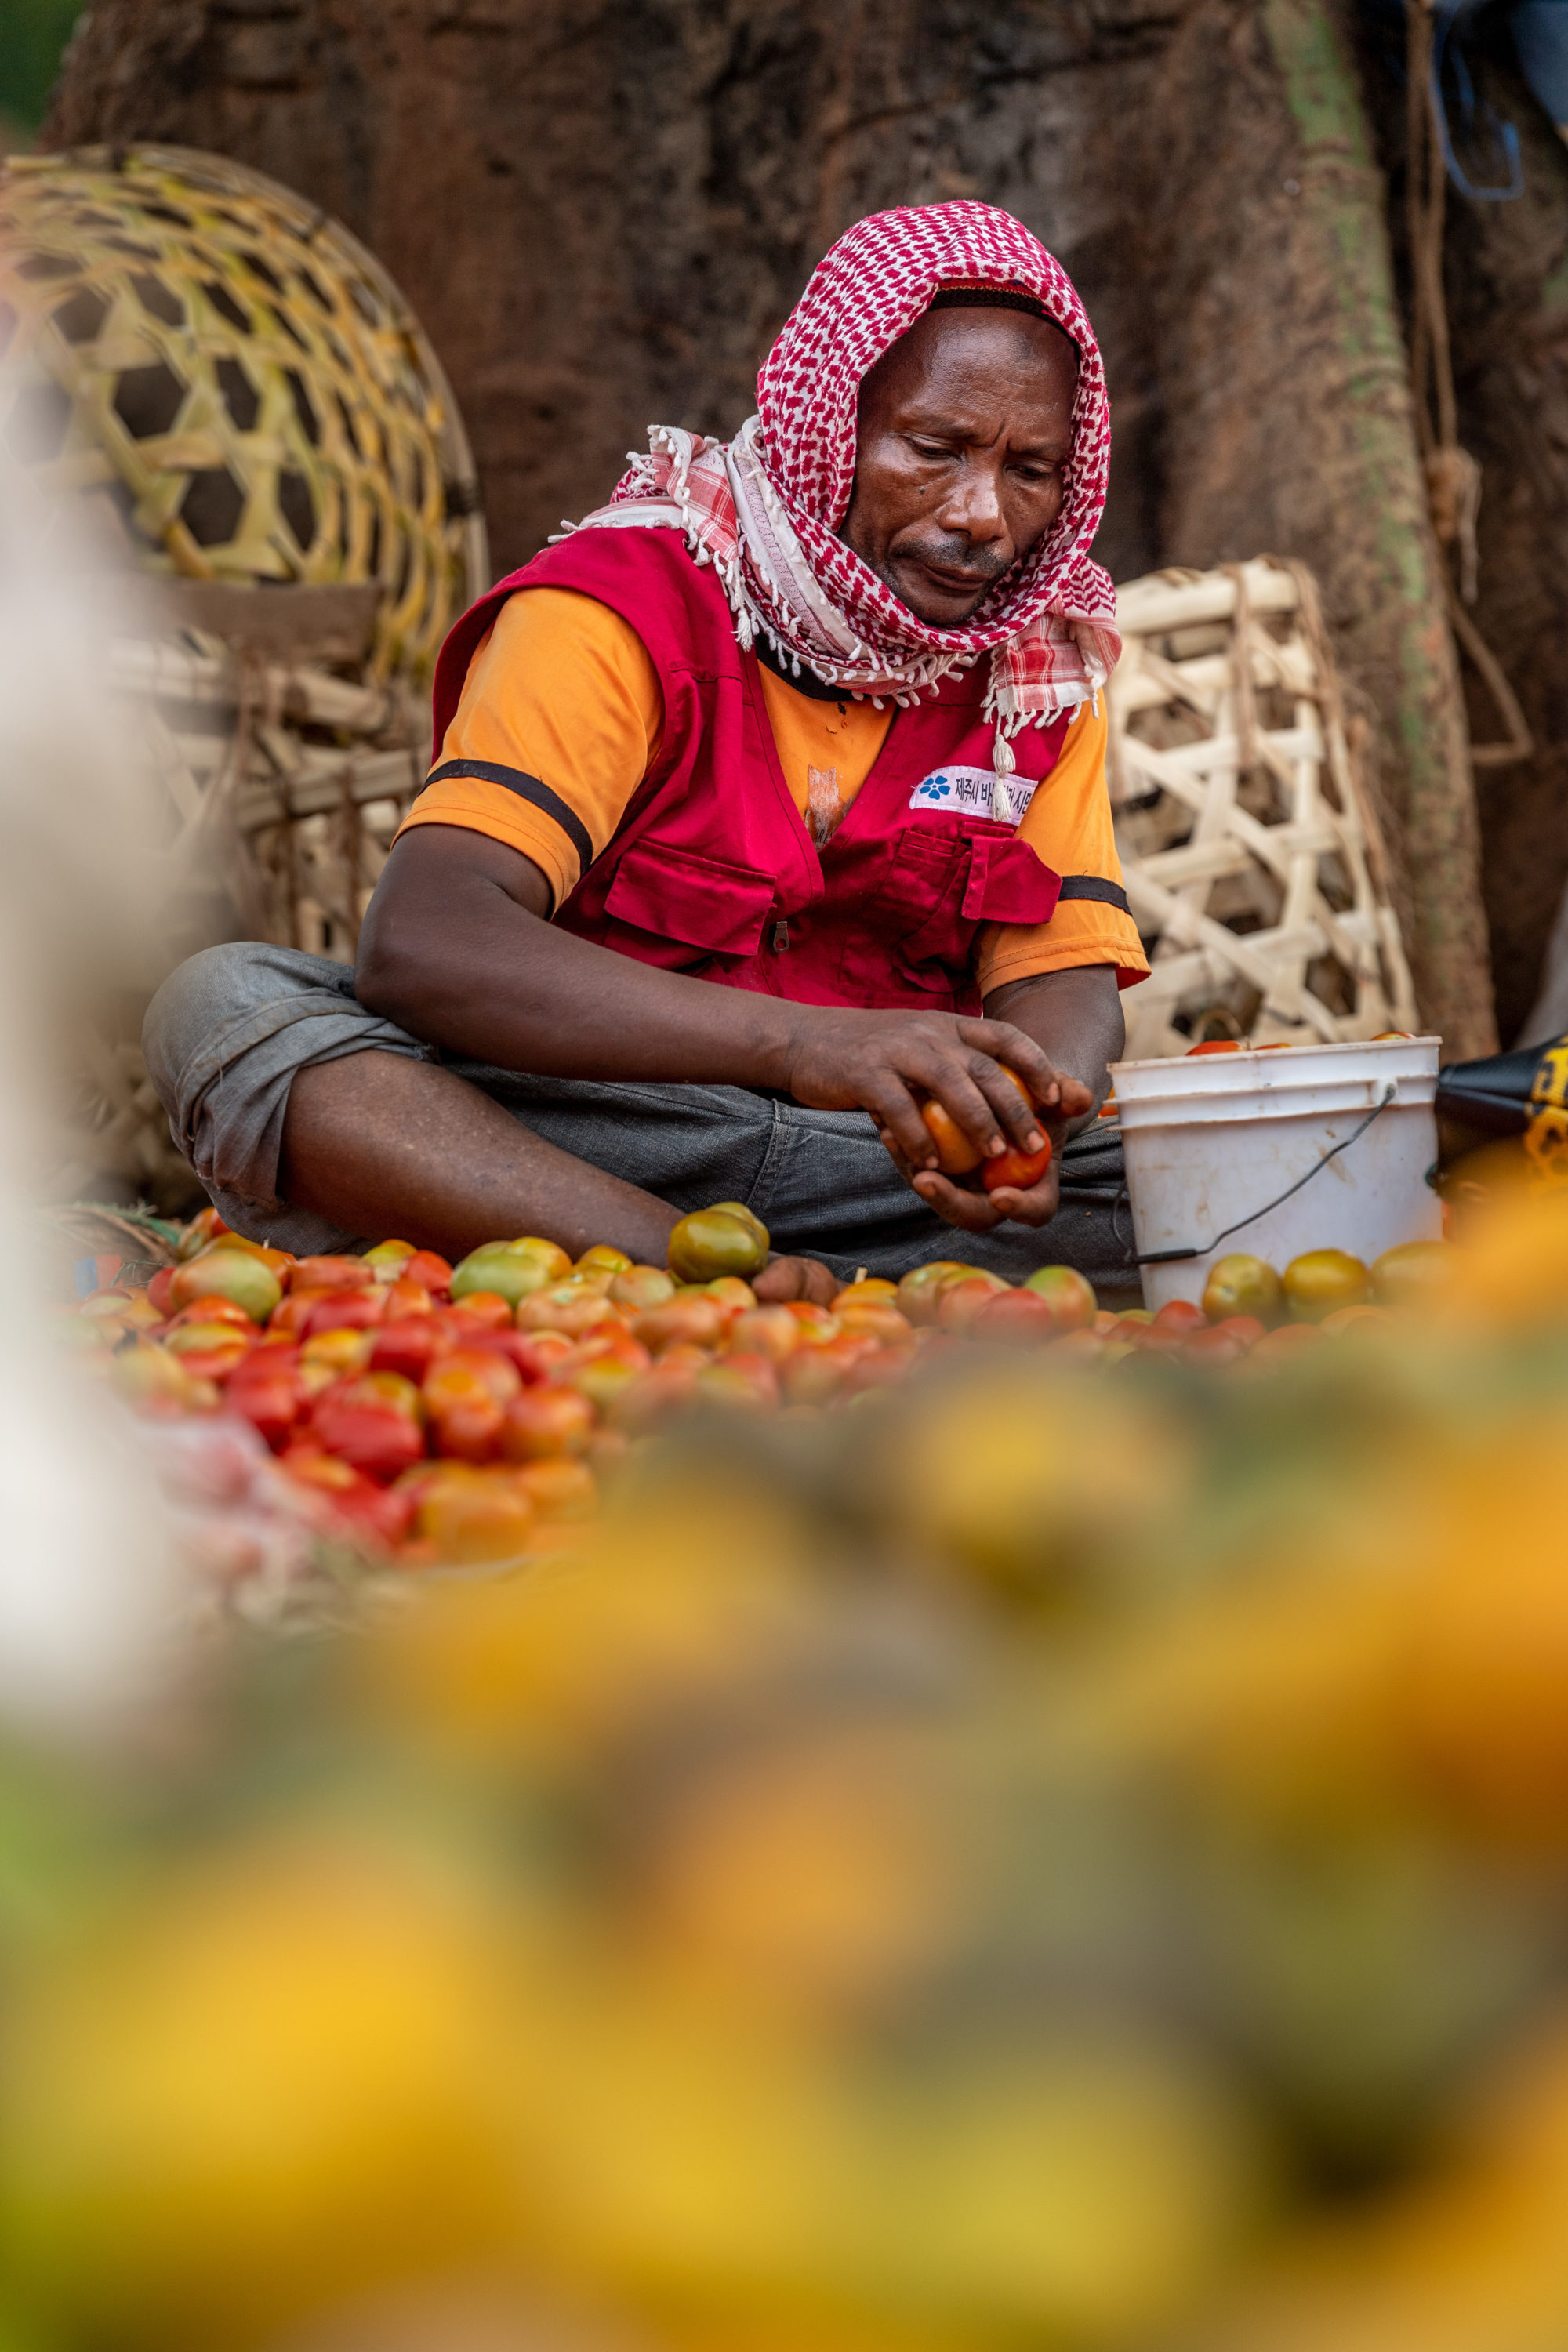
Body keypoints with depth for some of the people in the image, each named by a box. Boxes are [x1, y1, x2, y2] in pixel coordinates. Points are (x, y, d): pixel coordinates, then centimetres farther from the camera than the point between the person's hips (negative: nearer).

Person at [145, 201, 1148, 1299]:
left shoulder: (1047, 663, 7)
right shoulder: (622, 607, -9)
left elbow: (1069, 980, -1)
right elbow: (418, 941, -24)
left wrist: (1027, 1107, -28)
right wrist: (807, 1042, -38)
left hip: (883, 1167, 3)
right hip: (576, 1141, -2)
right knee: (222, 1002, -28)